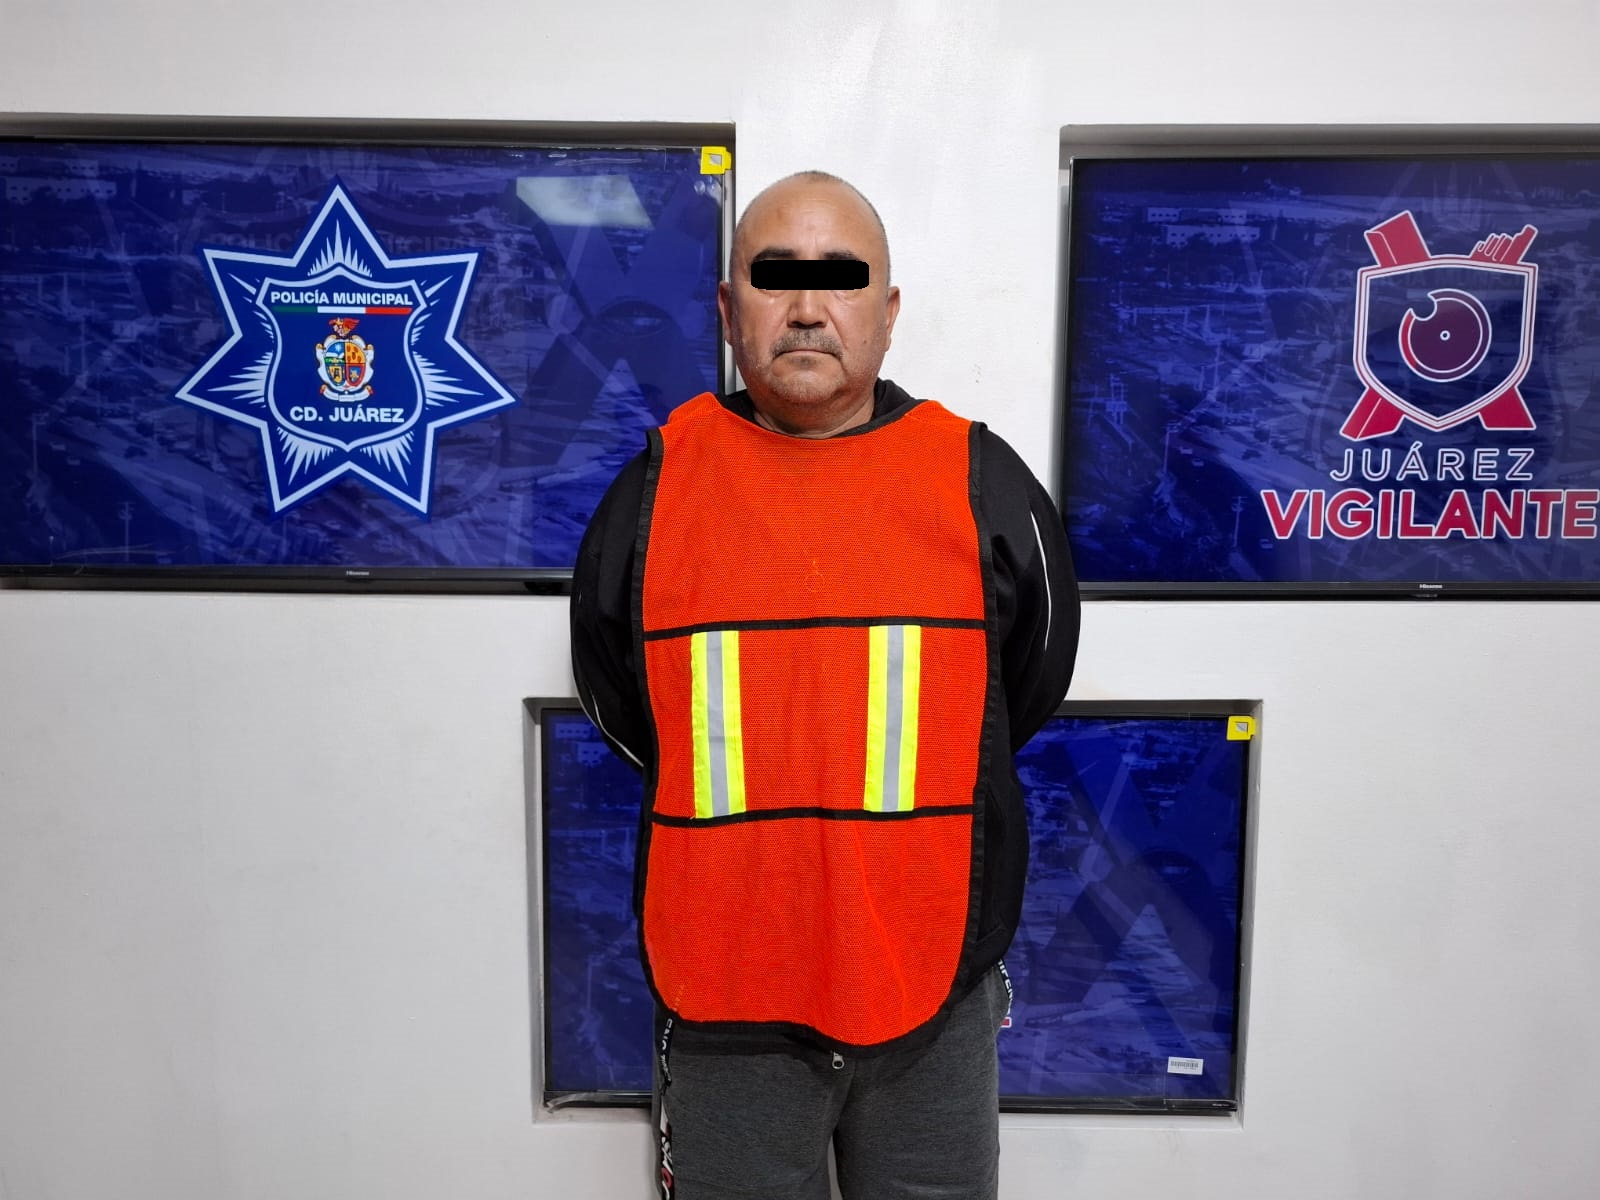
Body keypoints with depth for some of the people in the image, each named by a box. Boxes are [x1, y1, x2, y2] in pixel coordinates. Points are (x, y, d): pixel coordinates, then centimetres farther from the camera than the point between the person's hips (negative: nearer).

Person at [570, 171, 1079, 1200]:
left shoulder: (984, 484, -2)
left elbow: (1028, 693, 10)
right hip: (723, 1001, 0)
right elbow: (619, 708, 10)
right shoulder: (658, 485, -2)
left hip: (935, 998, 1)